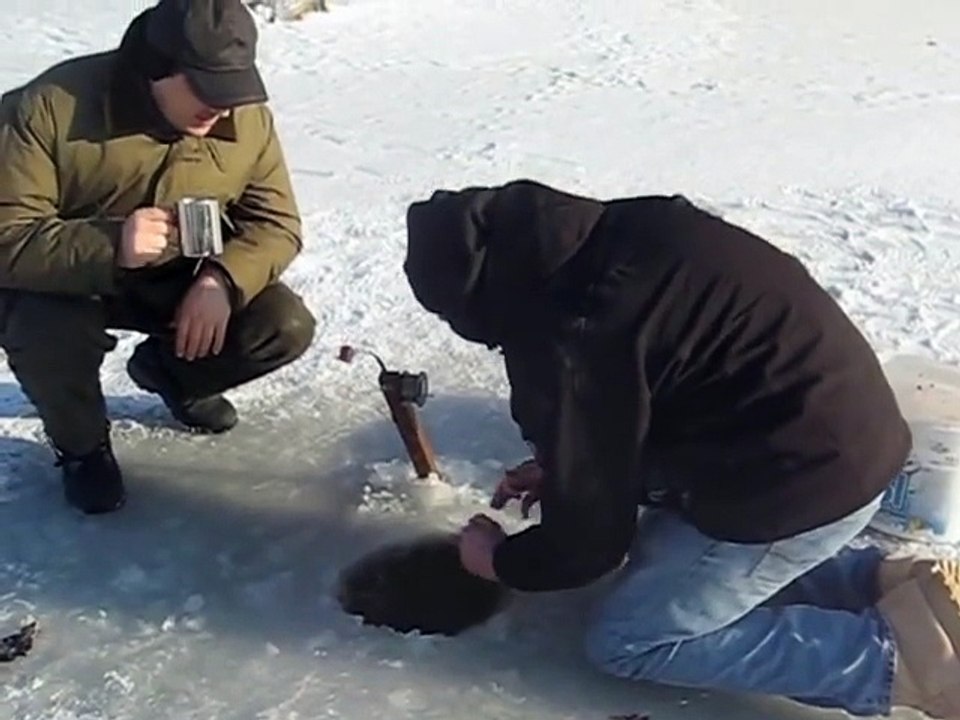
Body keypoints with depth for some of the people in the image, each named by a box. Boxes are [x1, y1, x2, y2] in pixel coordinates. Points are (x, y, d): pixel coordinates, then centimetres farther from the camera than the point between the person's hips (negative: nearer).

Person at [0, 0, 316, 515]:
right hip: (63, 283, -4)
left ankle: (166, 370, 19)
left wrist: (221, 281, -29)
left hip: (180, 280, 4)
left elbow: (276, 223, -8)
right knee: (48, 335, -37)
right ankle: (81, 445, 1)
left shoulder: (248, 118, -14)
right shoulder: (52, 106, -28)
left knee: (286, 327, -15)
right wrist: (111, 246, -47)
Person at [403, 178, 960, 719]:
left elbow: (589, 534, -10)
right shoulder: (614, 234, 6)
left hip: (799, 479, -9)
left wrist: (501, 562, 10)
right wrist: (558, 467, 22)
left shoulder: (566, 344, -21)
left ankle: (897, 652, -6)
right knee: (662, 549, 26)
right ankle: (886, 580, 11)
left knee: (626, 640, 4)